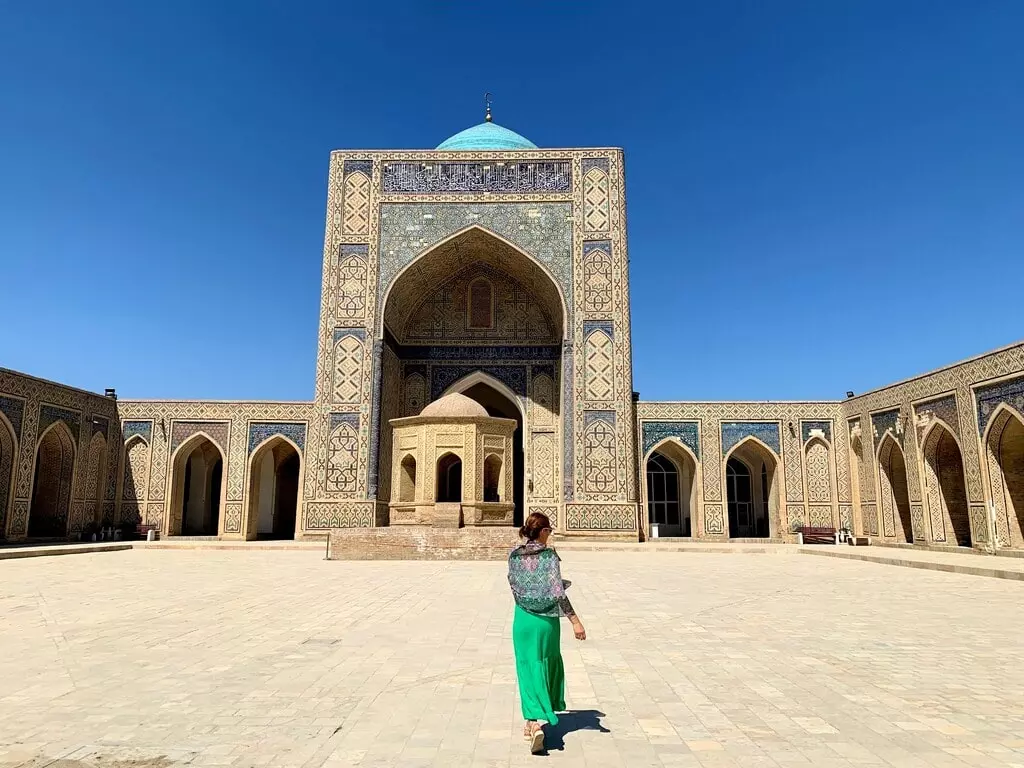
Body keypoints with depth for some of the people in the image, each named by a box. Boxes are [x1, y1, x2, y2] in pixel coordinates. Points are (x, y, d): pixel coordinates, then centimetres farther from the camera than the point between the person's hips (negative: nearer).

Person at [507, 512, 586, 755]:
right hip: (546, 620, -2)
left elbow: (514, 583, 9)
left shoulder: (514, 555, -2)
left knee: (528, 669, 10)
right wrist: (575, 621, -16)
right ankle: (539, 718, 18)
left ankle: (533, 721, 2)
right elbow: (558, 592, -18)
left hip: (523, 618, 2)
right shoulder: (549, 555, -13)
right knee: (546, 666, 17)